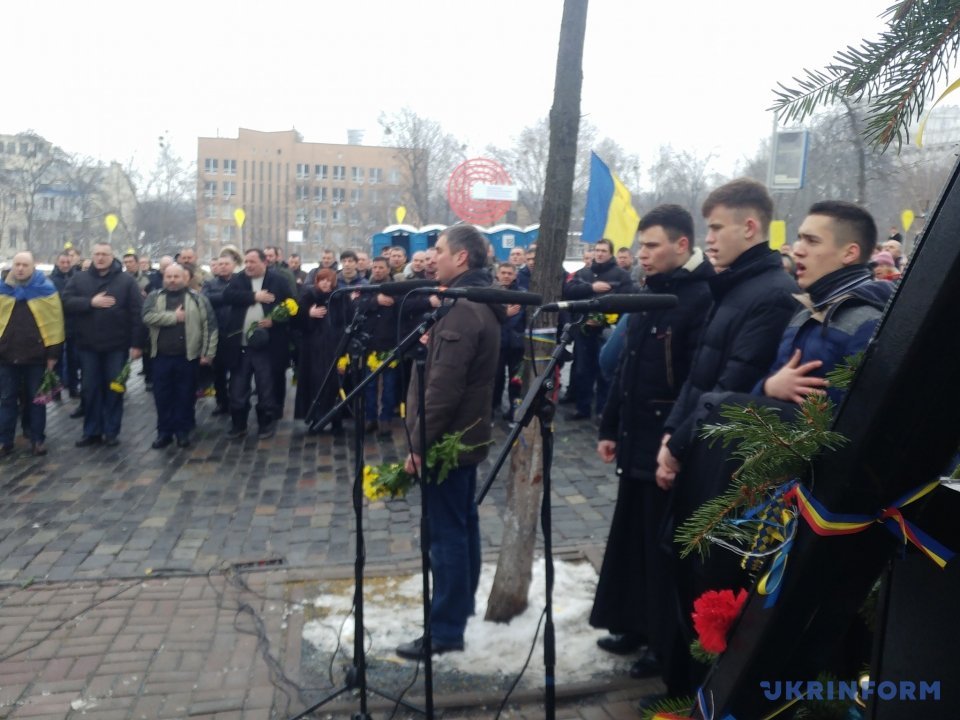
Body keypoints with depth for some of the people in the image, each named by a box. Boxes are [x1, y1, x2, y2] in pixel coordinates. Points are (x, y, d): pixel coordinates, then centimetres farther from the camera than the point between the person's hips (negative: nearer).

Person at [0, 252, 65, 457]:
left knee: (36, 399, 8)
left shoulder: (46, 289, -2)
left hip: (36, 356, -2)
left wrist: (53, 353, -8)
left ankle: (37, 439, 17)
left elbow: (55, 322, -5)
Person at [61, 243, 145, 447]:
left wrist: (137, 343, -11)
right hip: (88, 345, 2)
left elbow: (137, 313, -6)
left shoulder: (126, 280, -2)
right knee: (91, 389, 8)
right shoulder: (79, 279, 6)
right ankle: (91, 432, 18)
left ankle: (111, 432, 14)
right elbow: (66, 302, -5)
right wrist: (91, 302, -19)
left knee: (114, 389, 5)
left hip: (117, 345, -2)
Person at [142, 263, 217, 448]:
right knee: (162, 395, 8)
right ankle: (164, 431, 19)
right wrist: (174, 316, -15)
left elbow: (209, 326, -4)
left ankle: (183, 431, 19)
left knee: (185, 395, 6)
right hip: (161, 356, 2)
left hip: (188, 356, -2)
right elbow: (148, 317, -12)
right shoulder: (154, 297, 6)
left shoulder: (198, 298, 0)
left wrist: (207, 353, -9)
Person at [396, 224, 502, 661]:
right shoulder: (480, 303, 12)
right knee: (463, 523, 19)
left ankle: (445, 629, 7)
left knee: (445, 532, -3)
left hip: (445, 439, -10)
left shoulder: (460, 309, -21)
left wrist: (419, 442, -21)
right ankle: (462, 603, 34)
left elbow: (443, 386, -26)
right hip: (465, 435, 10)